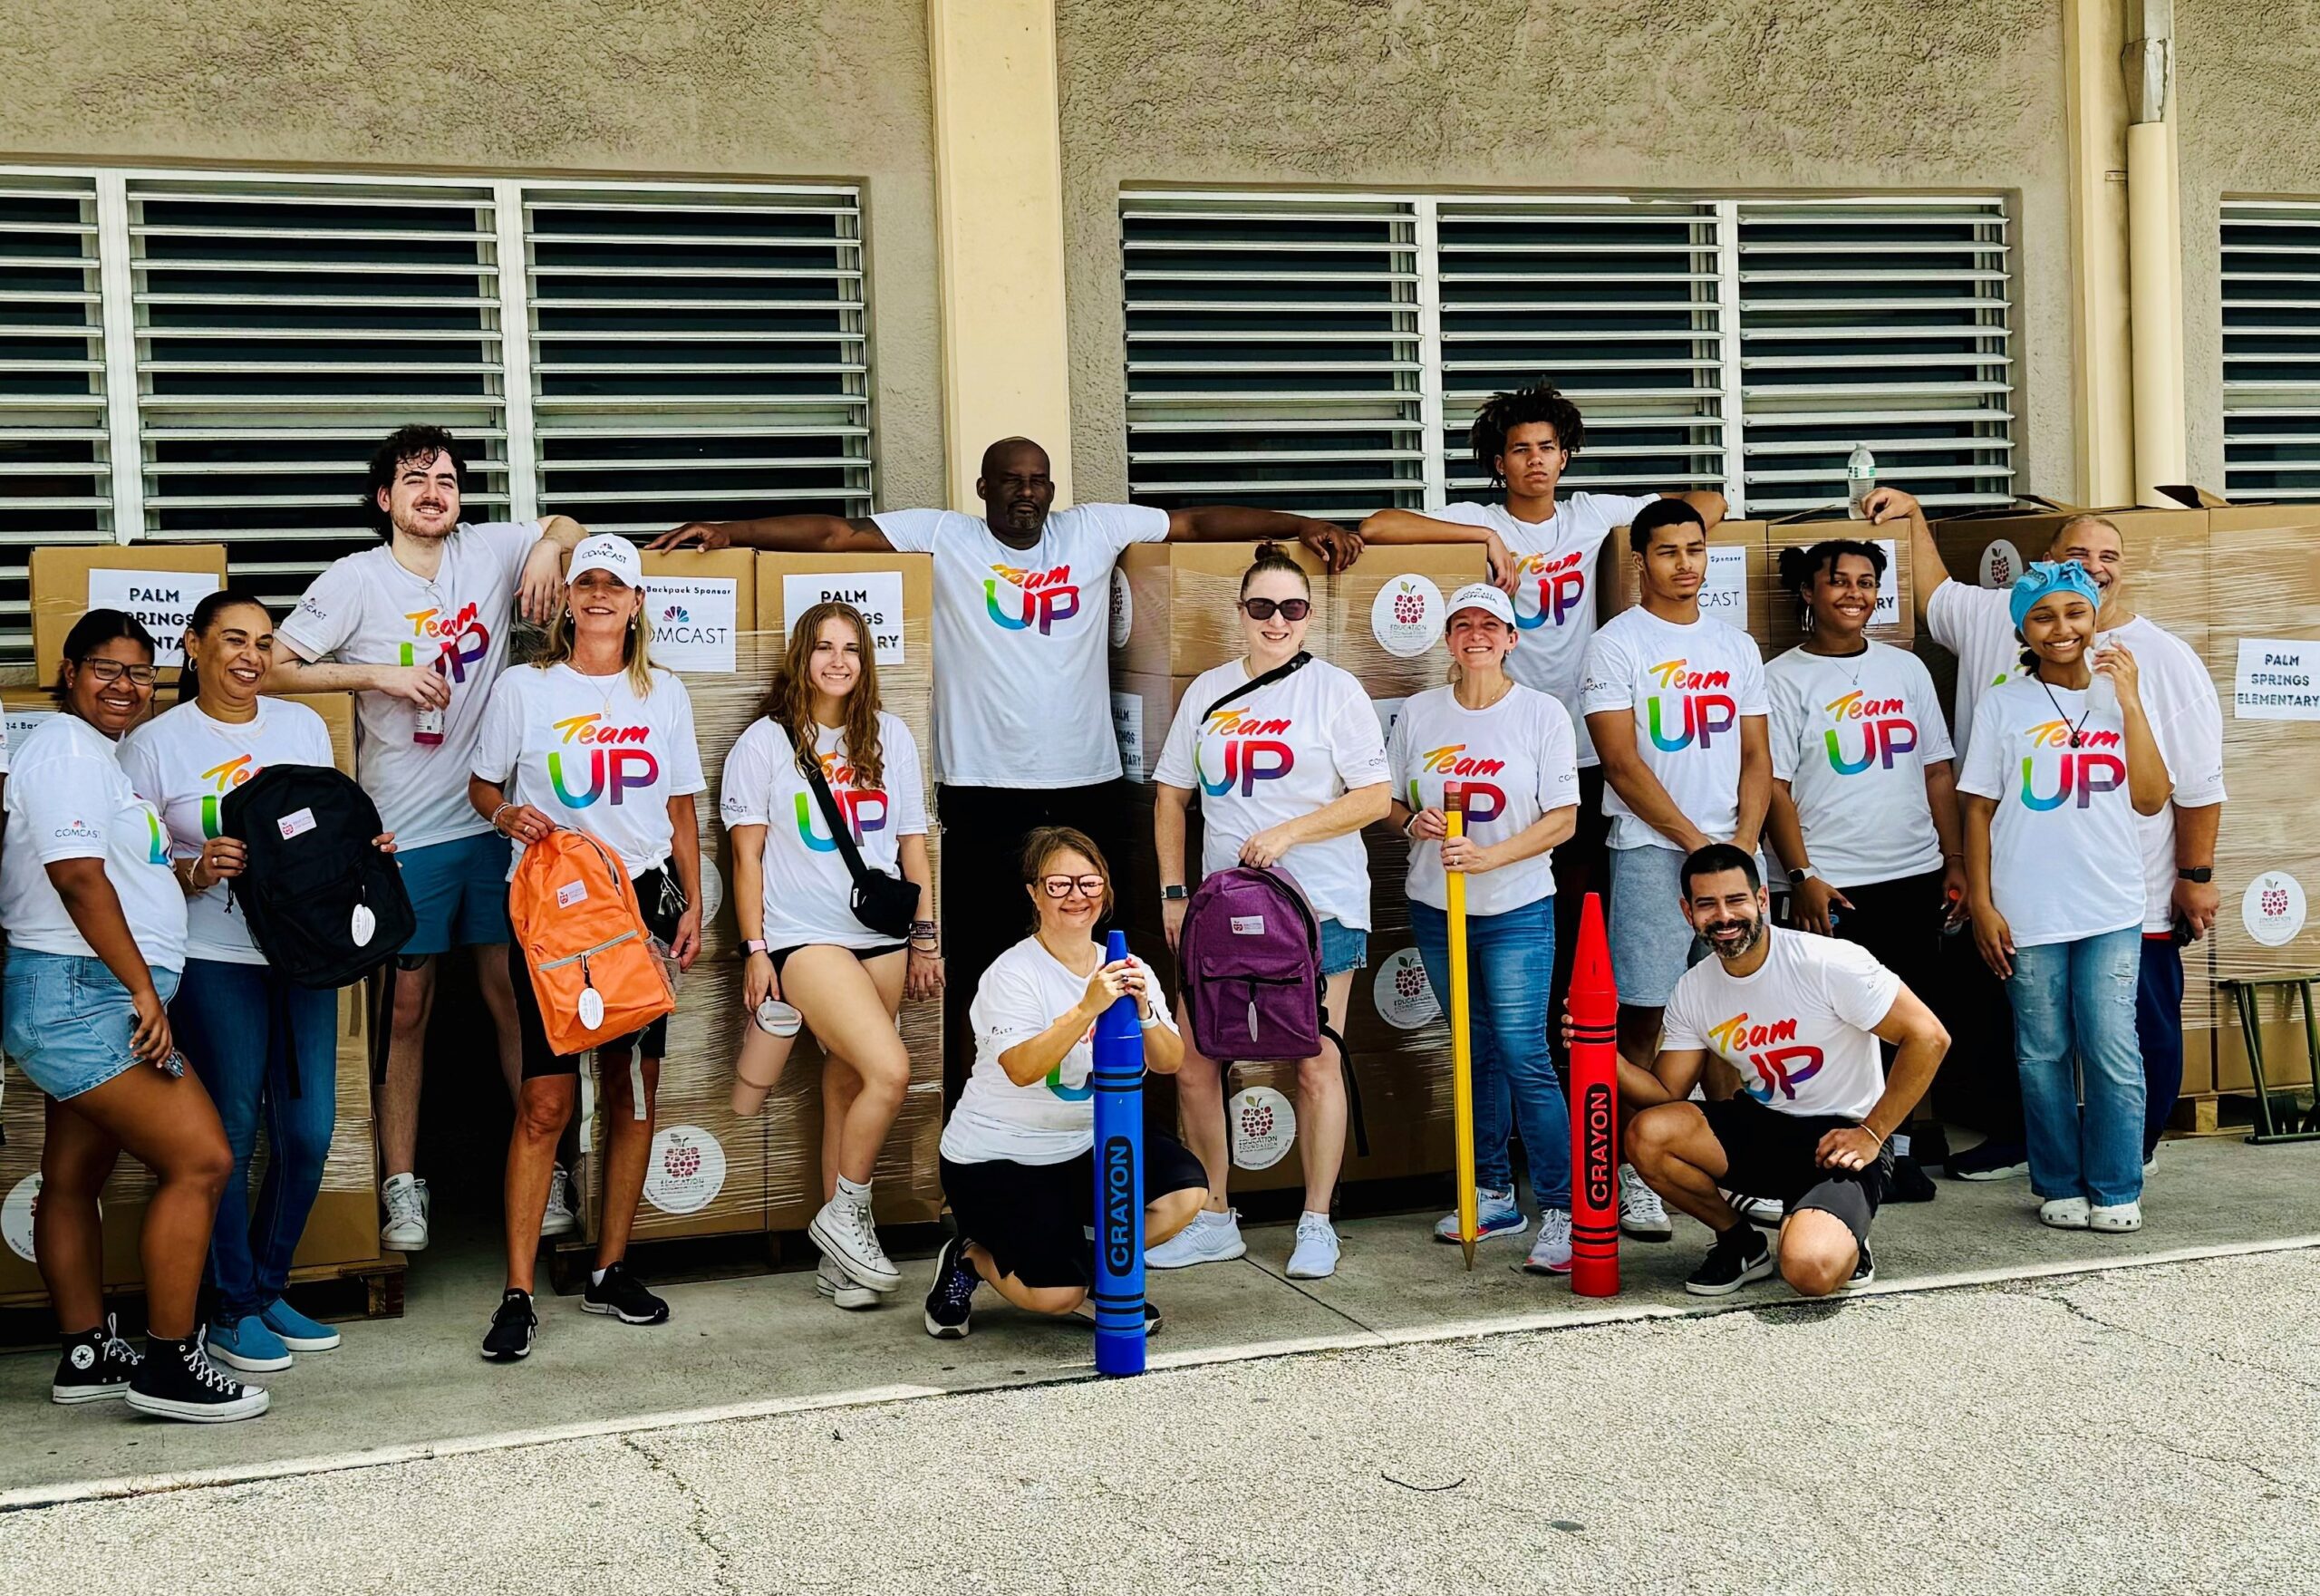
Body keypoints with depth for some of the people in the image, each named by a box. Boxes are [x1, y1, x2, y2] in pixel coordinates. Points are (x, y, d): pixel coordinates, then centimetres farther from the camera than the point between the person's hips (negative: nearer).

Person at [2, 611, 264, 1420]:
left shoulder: (98, 754, 21)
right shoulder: (67, 746, -11)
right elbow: (78, 875, -19)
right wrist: (142, 987, -19)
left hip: (84, 1002, 11)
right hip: (83, 996, -11)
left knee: (74, 1178, 14)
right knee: (200, 1159, -14)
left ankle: (86, 1353, 21)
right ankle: (169, 1364, -10)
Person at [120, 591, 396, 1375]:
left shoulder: (302, 725, 11)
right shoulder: (154, 743, -2)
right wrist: (195, 871, -20)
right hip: (213, 963, -4)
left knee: (308, 1134, 4)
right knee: (232, 1135, -2)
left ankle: (268, 1288, 23)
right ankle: (232, 1312, 12)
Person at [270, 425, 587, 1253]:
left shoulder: (488, 552, 4)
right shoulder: (356, 580, -3)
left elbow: (567, 527, 19)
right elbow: (274, 665, -7)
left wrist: (549, 548, -4)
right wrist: (379, 673, -15)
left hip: (493, 818, 2)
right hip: (406, 832, -2)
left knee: (515, 995, 5)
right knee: (407, 1007, 3)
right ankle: (402, 1187, 12)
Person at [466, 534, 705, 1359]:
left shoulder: (664, 693, 11)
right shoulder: (523, 688, 3)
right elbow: (481, 784, 10)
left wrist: (692, 905, 7)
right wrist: (507, 814, -12)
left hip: (642, 898, 3)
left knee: (634, 1089, 5)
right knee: (546, 1099, -9)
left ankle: (611, 1270, 17)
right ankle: (518, 1294, -4)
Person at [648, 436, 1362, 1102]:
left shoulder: (1095, 529, 7)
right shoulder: (944, 536, 0)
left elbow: (1198, 520, 9)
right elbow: (835, 532, -5)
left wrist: (1303, 524, 2)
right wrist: (728, 530, -13)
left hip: (1086, 786, 3)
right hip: (983, 792, -2)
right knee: (979, 964, 2)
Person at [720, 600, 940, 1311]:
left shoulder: (891, 736, 13)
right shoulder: (765, 741, 2)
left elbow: (912, 843, 15)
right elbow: (747, 854, 1)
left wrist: (925, 937, 10)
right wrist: (755, 950, -5)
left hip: (882, 934, 4)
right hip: (805, 937, -4)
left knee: (847, 1085, 4)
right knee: (889, 1070, -20)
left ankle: (839, 1256, 13)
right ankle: (846, 1215, -1)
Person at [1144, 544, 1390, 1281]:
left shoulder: (1335, 690, -2)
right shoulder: (1208, 692, 9)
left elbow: (1374, 797, -5)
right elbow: (1171, 793, 14)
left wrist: (1289, 833, -15)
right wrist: (1173, 893, 7)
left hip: (1320, 906, -4)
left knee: (1316, 1063, 0)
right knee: (1194, 1061, 3)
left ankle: (1316, 1224, 13)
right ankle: (1214, 1220, 17)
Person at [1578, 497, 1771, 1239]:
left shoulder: (1736, 645, 15)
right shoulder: (1616, 644, -1)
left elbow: (1756, 757, 12)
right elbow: (1622, 763, -8)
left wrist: (1742, 844, -3)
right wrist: (1698, 843, -10)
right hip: (1650, 853, -4)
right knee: (1643, 1017, -5)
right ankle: (1635, 1177, 0)